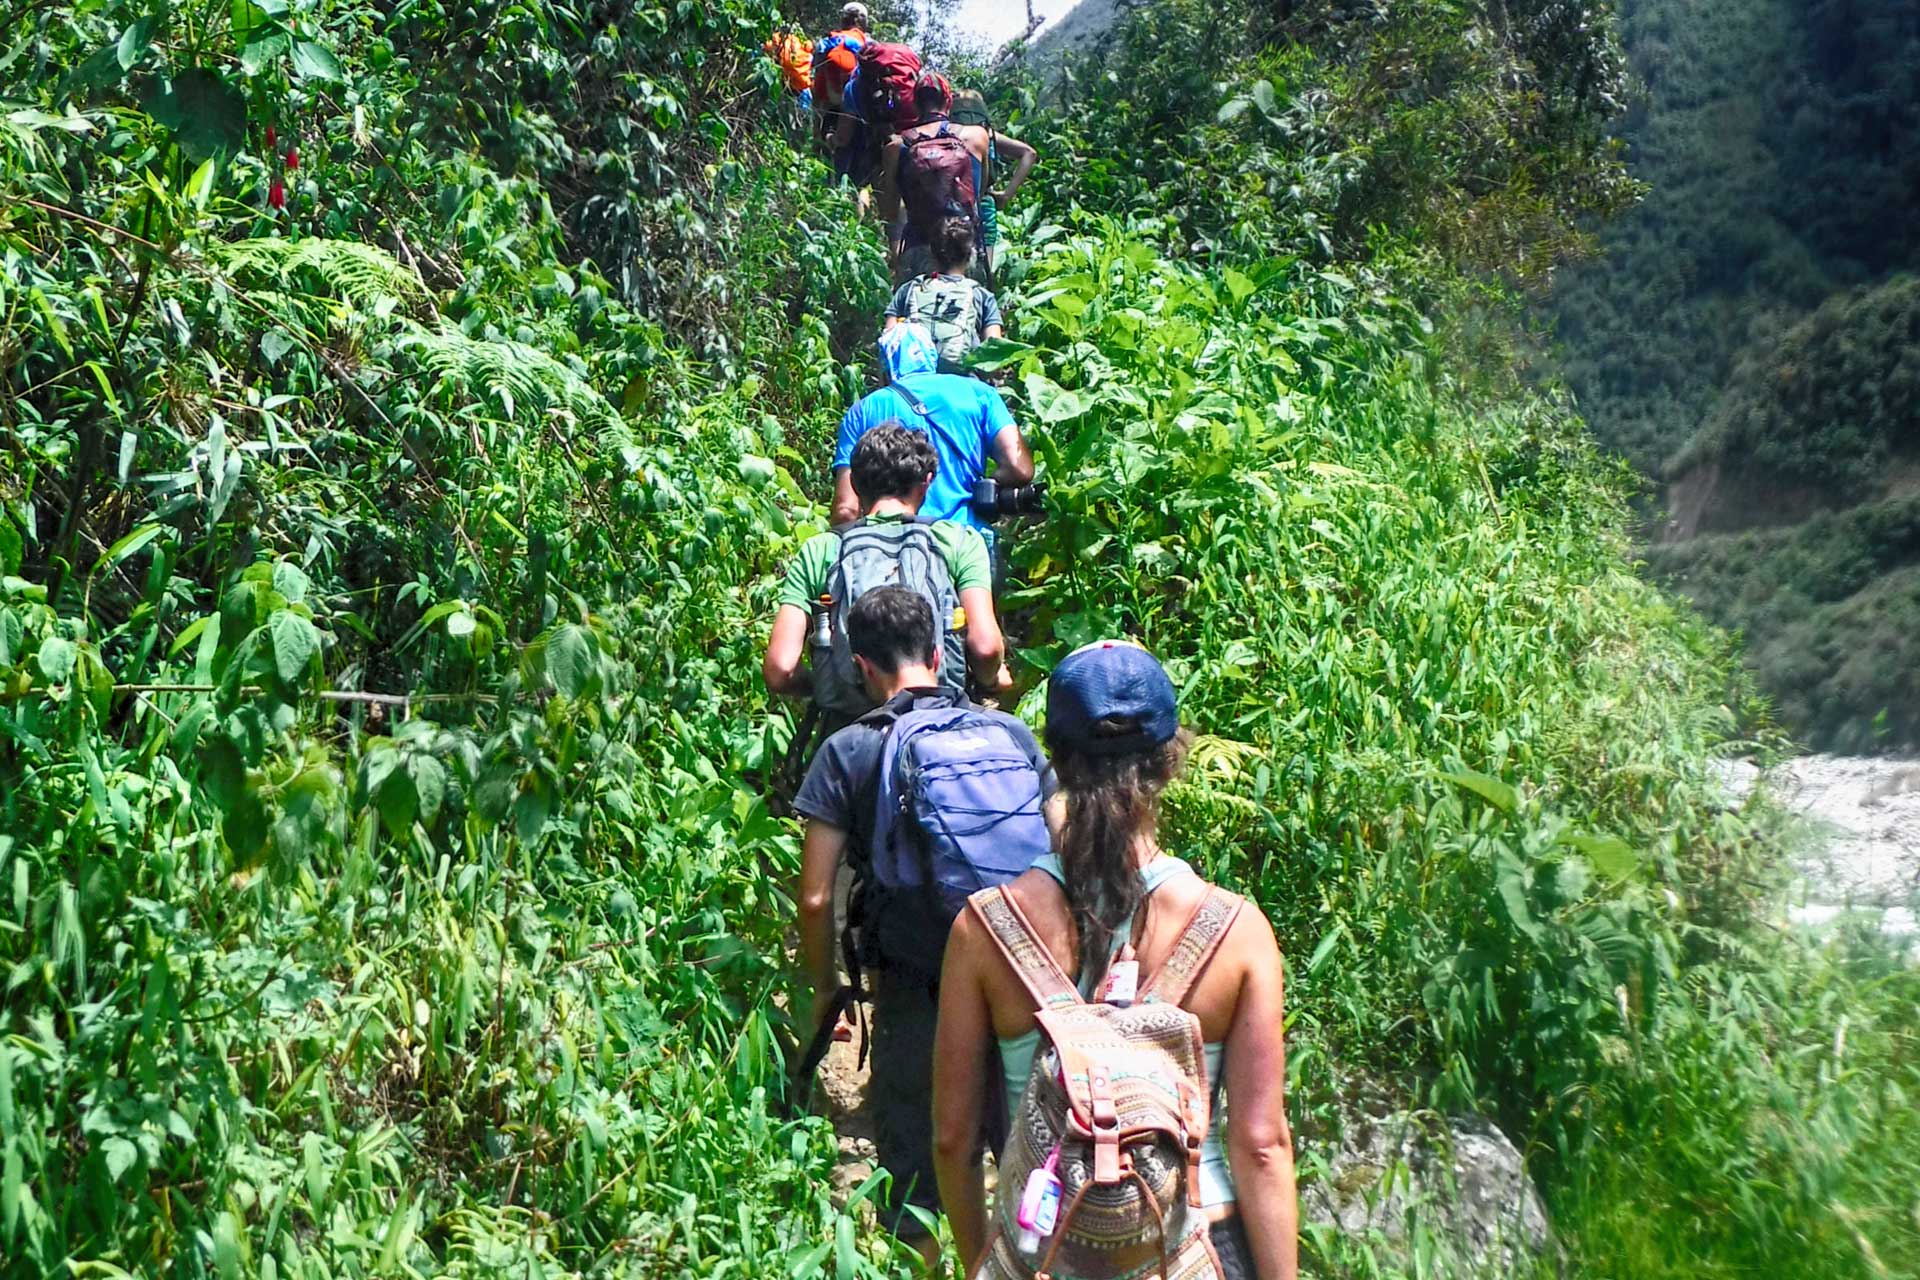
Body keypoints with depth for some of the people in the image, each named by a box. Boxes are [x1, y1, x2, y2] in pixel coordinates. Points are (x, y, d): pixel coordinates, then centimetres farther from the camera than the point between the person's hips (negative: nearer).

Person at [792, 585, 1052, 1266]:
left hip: (913, 992, -3)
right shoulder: (1014, 735, 4)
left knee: (917, 1190, 12)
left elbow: (816, 897, -6)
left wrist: (825, 989, 9)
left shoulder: (848, 751, -4)